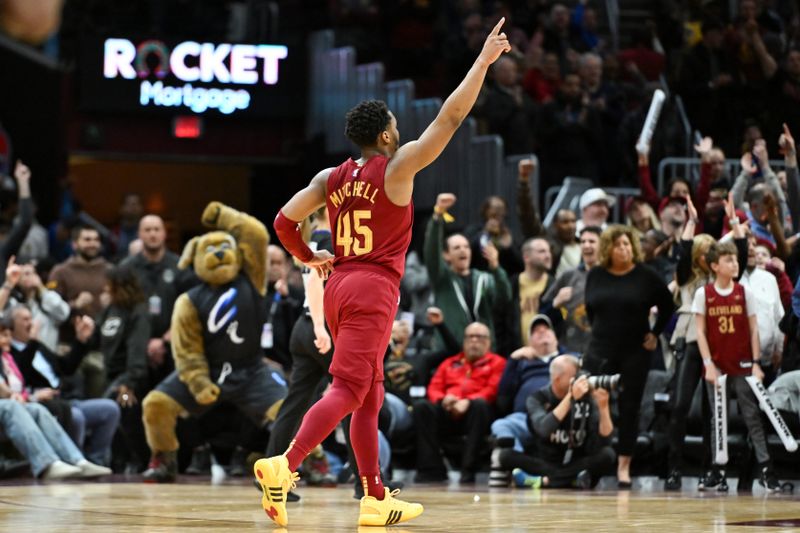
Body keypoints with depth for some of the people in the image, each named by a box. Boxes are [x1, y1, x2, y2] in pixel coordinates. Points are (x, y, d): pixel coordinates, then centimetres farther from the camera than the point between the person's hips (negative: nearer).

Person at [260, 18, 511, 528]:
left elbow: (284, 221, 6)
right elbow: (450, 118, -7)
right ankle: (284, 465, -32)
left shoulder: (331, 177, 9)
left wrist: (308, 257, 24)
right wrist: (484, 60, -2)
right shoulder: (396, 167, -7)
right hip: (374, 289, -8)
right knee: (346, 392, -14)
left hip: (339, 286, 8)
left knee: (370, 399, 13)